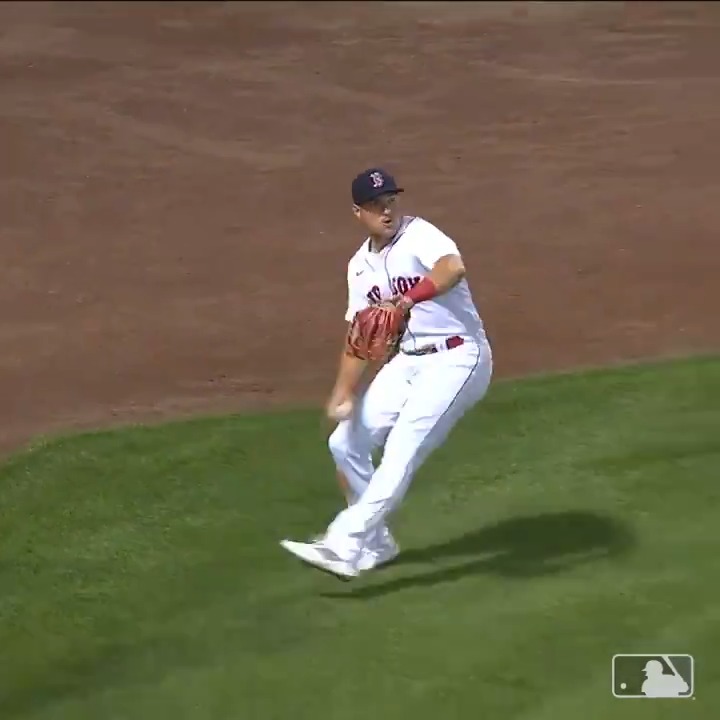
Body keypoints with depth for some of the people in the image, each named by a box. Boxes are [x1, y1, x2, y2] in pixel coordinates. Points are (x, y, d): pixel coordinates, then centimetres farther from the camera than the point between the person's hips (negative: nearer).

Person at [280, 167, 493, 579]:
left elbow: (453, 268, -38)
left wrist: (408, 300, -54)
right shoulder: (361, 266, 8)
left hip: (457, 359, -8)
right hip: (408, 361, 8)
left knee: (401, 453, -19)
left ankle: (344, 548, -21)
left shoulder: (419, 236, -15)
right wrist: (345, 394, -6)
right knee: (346, 443, 8)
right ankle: (376, 545, 24)